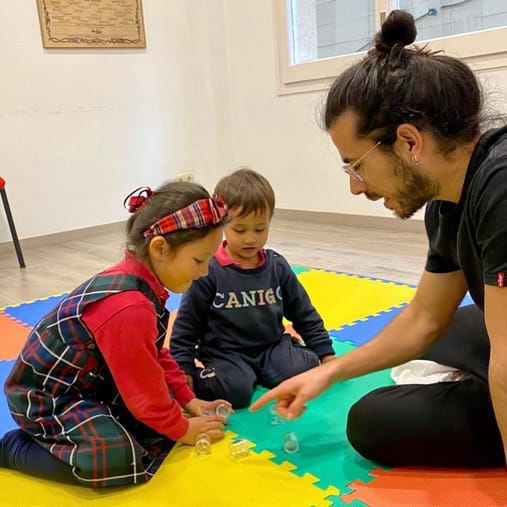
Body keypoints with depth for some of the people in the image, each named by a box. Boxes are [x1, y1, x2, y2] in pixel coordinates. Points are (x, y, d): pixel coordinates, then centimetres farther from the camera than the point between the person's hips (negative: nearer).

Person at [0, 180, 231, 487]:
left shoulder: (137, 281, -5)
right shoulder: (129, 308, -34)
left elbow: (156, 356, 9)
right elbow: (144, 391, -22)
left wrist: (189, 401, 7)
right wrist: (182, 429, -7)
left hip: (89, 382, 10)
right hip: (45, 396, -9)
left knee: (159, 426, 4)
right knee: (121, 461, -23)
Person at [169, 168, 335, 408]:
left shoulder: (278, 267, 2)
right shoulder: (208, 271, -11)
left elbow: (305, 314, 12)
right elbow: (186, 324, -4)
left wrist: (326, 354, 9)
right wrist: (184, 371, -8)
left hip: (272, 346, 5)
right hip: (225, 353, -4)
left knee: (306, 369, -20)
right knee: (235, 389, -31)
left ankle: (258, 372, 5)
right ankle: (203, 375, 0)